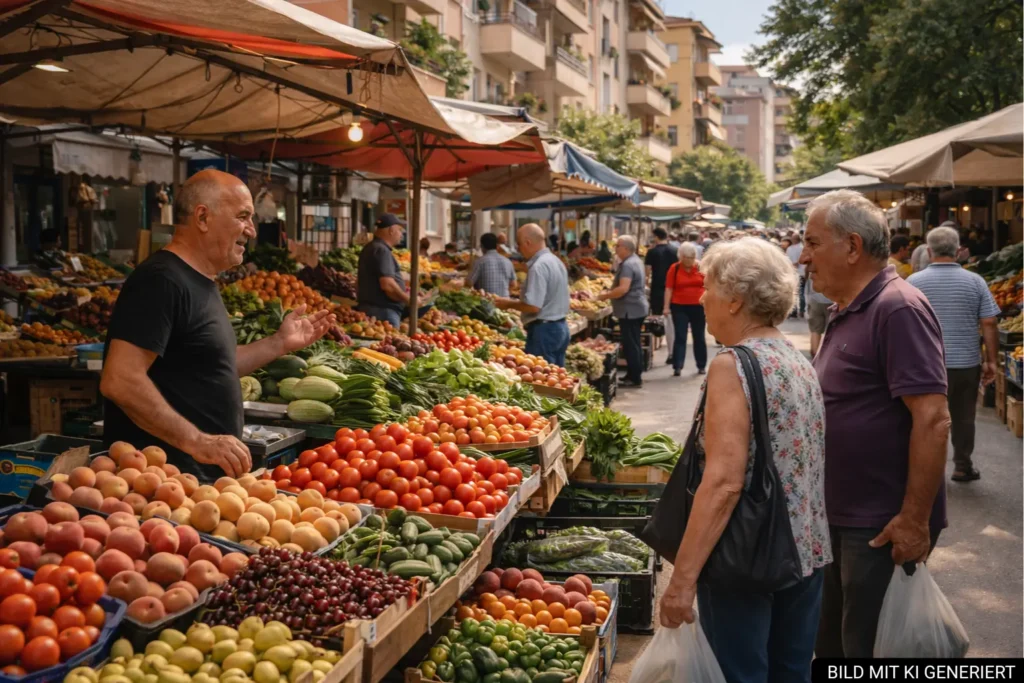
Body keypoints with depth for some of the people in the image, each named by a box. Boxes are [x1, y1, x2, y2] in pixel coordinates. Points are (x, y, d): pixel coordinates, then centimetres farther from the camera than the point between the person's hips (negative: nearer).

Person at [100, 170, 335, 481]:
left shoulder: (201, 282, 13)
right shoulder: (161, 280, -17)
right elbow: (120, 381, -25)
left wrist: (280, 343, 15)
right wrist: (196, 441, -27)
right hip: (164, 475, -10)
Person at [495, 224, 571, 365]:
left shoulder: (539, 266, -18)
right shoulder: (556, 261, 12)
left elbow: (533, 306, -23)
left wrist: (509, 304, -8)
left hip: (544, 329, -10)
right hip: (561, 326, 10)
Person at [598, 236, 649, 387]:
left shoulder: (628, 264, -20)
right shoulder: (635, 260, 14)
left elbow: (623, 289, -30)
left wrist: (606, 296, -16)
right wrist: (610, 293, 17)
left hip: (630, 310, -11)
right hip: (636, 308, 11)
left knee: (630, 345, -5)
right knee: (634, 344, 16)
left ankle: (635, 378, -1)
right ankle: (635, 375, 24)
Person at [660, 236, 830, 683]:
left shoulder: (733, 365, -16)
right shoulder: (800, 362, 9)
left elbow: (724, 482, -23)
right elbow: (804, 467, 14)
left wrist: (682, 578, -22)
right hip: (810, 550, 8)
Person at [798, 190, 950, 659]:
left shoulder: (897, 309, -19)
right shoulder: (847, 312, 10)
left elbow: (933, 419, -24)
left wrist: (915, 520, -23)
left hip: (883, 527, -9)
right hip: (840, 516, 9)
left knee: (868, 648, 4)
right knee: (830, 641, 21)